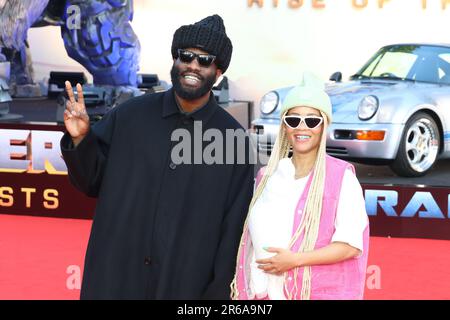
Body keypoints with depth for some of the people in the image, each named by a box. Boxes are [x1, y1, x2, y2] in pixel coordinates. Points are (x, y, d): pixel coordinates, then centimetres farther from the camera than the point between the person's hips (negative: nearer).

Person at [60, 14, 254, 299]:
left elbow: (234, 226, -1)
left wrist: (218, 292, -3)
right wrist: (80, 139, -9)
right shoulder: (130, 115, 0)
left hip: (186, 284, -1)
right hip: (114, 277, 1)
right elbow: (93, 182, 8)